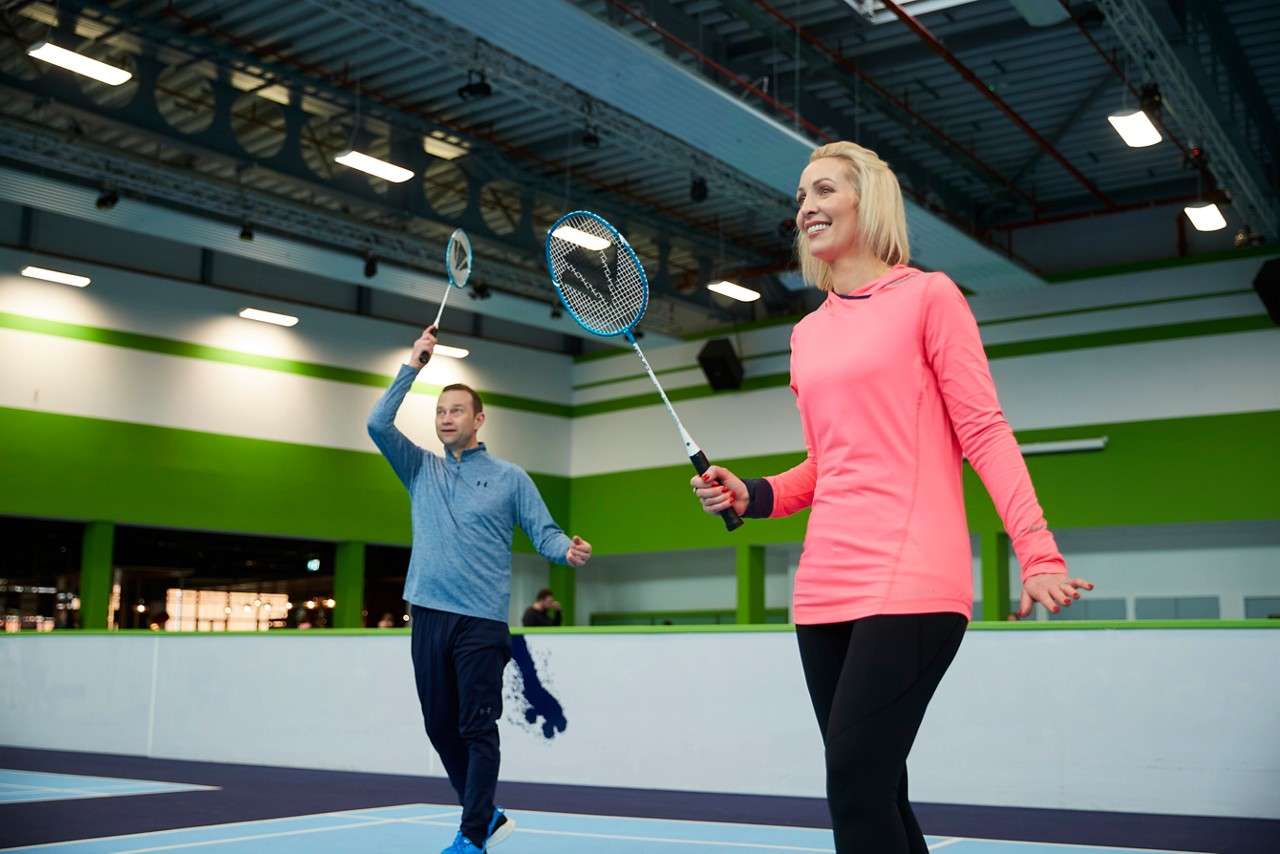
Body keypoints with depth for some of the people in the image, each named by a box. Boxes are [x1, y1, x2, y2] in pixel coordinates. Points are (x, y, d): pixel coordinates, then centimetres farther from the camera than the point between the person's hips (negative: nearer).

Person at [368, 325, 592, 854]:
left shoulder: (509, 478, 7)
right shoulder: (421, 471, 15)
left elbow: (543, 532, 2)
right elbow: (378, 424, 4)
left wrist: (568, 551, -21)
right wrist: (413, 364, 3)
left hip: (481, 619, -4)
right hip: (428, 615, 4)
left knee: (477, 729, -5)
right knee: (440, 726, 10)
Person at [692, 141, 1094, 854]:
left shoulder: (928, 296, 2)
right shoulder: (807, 334, 19)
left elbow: (984, 432, -4)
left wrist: (1039, 553, -13)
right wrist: (750, 495, 6)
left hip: (911, 582, -6)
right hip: (824, 587, 6)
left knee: (856, 782, -17)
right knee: (874, 790, 8)